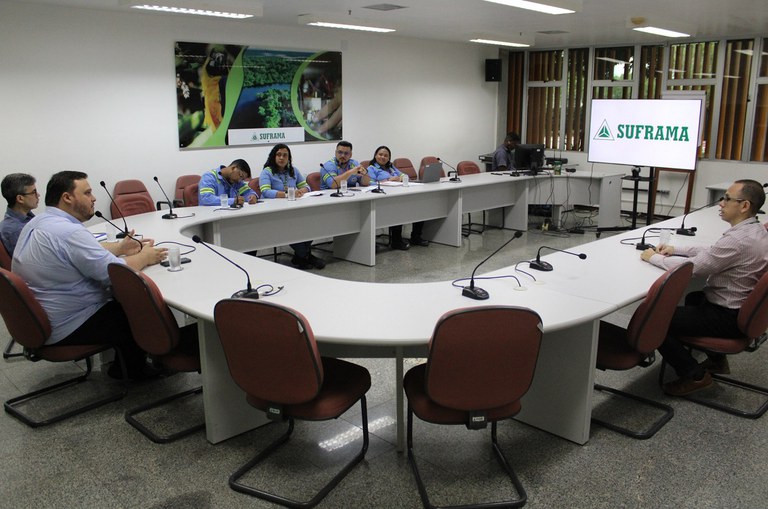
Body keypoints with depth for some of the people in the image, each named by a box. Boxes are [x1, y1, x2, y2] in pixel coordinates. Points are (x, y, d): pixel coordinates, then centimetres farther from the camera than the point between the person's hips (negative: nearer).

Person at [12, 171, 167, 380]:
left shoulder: (38, 222, 4)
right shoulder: (69, 232, -28)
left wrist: (119, 247, 8)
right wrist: (145, 257, -9)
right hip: (65, 330, -10)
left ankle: (122, 364, 26)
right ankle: (135, 370, 29)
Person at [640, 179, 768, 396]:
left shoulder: (738, 239, -29)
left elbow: (692, 266, -25)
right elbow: (711, 253, 14)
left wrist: (654, 257, -11)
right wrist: (675, 249, 5)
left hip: (728, 317, -11)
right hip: (742, 307, 11)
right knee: (694, 298, 37)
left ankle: (695, 375, 2)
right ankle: (716, 360, 37)